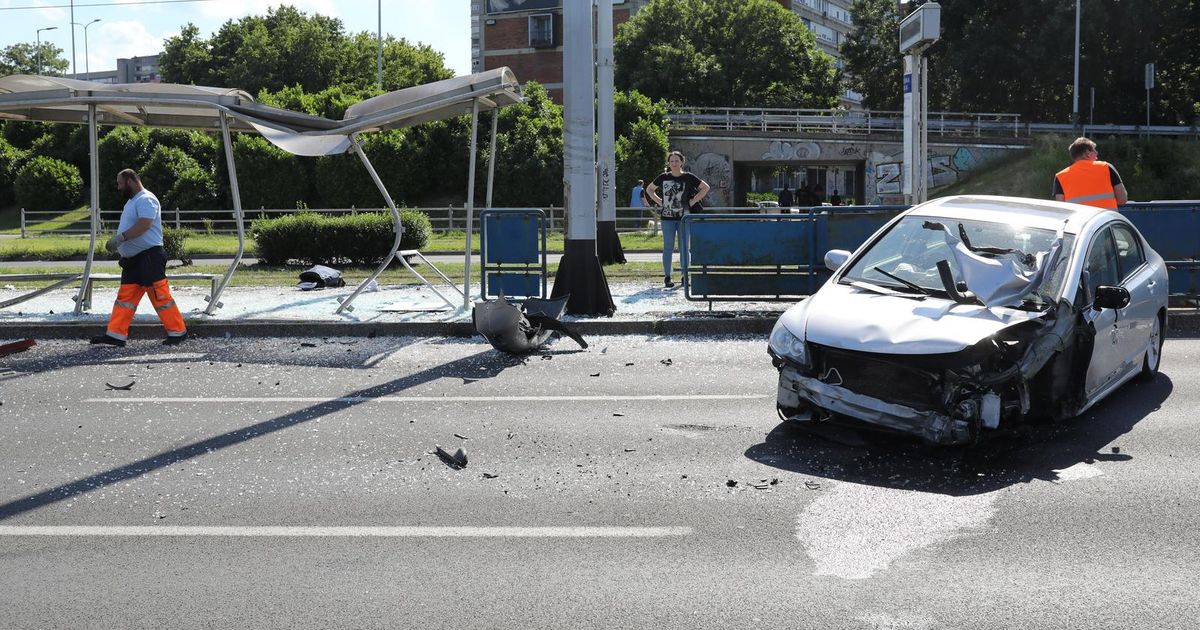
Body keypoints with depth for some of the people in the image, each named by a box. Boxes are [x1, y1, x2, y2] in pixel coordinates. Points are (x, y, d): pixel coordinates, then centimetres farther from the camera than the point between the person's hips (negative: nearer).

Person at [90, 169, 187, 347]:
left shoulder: (146, 199, -12)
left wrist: (120, 238, -29)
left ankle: (178, 332, 0)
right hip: (133, 259, 10)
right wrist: (116, 242, 15)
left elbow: (144, 225, -26)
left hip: (150, 257, -10)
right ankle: (116, 335, 7)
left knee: (160, 296, -7)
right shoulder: (132, 201, 21)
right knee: (125, 296, 7)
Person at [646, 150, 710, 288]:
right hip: (667, 218, 0)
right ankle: (667, 277, 6)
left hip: (684, 217, 0)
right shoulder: (663, 178, 4)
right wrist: (659, 201, 5)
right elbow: (649, 189, 17)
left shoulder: (688, 177, 1)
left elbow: (705, 187, 7)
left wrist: (693, 201, -1)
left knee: (684, 248, 5)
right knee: (668, 248, 1)